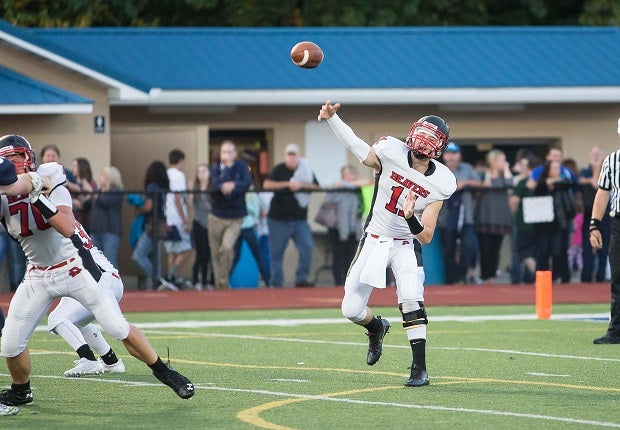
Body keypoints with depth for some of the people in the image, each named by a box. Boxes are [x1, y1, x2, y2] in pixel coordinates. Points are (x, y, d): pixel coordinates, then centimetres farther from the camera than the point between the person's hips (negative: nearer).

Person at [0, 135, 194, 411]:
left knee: (119, 329, -8)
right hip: (39, 276, 3)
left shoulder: (50, 186, -13)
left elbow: (68, 228, -27)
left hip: (75, 268, -3)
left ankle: (164, 373, 9)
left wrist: (39, 199, -39)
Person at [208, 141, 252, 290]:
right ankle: (219, 285, 22)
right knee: (216, 254, 6)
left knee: (227, 248, -22)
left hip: (235, 218, -2)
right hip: (217, 217, 2)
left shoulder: (241, 166, 0)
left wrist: (233, 185, -30)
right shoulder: (216, 168, -1)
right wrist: (227, 167, -20)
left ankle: (223, 282, -8)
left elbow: (247, 182, -16)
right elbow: (217, 184, -20)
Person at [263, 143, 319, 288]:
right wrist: (288, 184, -19)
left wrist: (301, 185, -15)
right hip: (278, 220, -2)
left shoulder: (305, 170, 8)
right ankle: (277, 284, 10)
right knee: (276, 252, 2)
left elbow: (316, 187, 1)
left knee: (307, 246, -14)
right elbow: (267, 184, -16)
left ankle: (301, 278, -6)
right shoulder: (278, 170, -2)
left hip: (299, 220, 2)